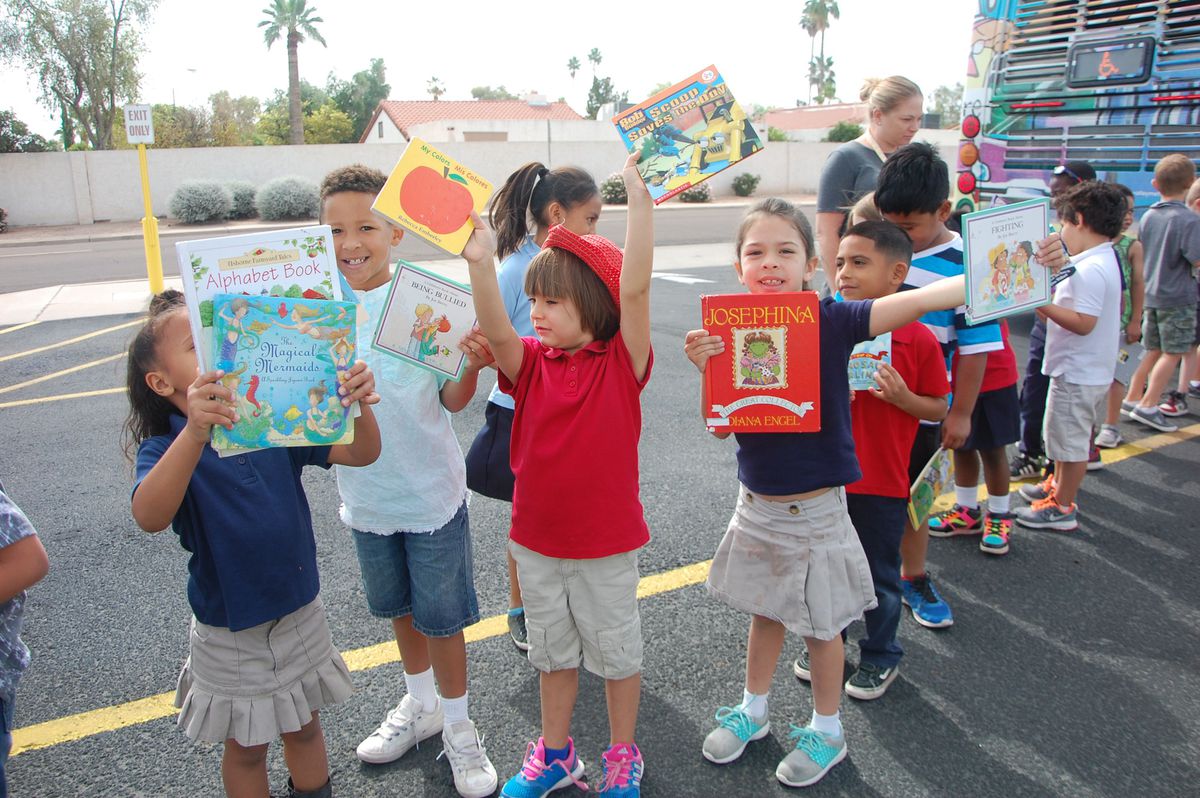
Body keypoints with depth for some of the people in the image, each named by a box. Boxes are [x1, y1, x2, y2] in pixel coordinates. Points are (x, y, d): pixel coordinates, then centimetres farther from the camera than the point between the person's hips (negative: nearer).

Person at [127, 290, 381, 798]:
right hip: (231, 633, -3)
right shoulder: (167, 448, -18)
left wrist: (360, 406, -35)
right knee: (246, 747, 19)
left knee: (304, 727, 24)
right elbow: (150, 517, -39)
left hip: (301, 614, 3)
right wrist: (196, 432, -54)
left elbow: (360, 454, -14)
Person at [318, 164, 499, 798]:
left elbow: (451, 400, -10)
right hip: (365, 493, 4)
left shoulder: (423, 302, -16)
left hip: (431, 491, -4)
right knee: (399, 608, 23)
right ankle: (420, 704, 47)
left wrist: (472, 366, -29)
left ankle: (457, 727, 33)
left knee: (441, 616, 9)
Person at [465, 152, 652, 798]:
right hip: (537, 541, 4)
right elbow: (496, 332, -24)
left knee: (616, 649, 16)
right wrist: (480, 262, -39)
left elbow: (634, 290, -28)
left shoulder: (622, 364, -13)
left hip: (606, 543, -4)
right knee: (552, 649, 22)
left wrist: (639, 200, -36)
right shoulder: (531, 363, -4)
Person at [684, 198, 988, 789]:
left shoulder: (829, 322, -15)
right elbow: (719, 426, -8)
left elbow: (915, 302, -25)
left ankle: (826, 730, 38)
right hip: (755, 504, 3)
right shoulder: (732, 331, -7)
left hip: (814, 509, -3)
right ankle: (752, 710, 46)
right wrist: (707, 369, -25)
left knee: (819, 625, 14)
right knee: (764, 612, 23)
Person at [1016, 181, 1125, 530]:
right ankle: (1058, 485, 41)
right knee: (1067, 436, 24)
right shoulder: (1106, 261, 10)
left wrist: (1040, 302, -28)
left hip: (1078, 373, -10)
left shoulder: (1089, 270, -24)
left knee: (1071, 440, 1)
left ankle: (1062, 508, 13)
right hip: (1090, 369, 10)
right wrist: (1048, 303, 9)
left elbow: (1083, 322, -29)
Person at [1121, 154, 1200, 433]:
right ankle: (1148, 405, 3)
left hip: (1150, 293, 6)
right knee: (1173, 353, 4)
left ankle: (1132, 398, 21)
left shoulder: (1147, 217, 3)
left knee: (1154, 351, 18)